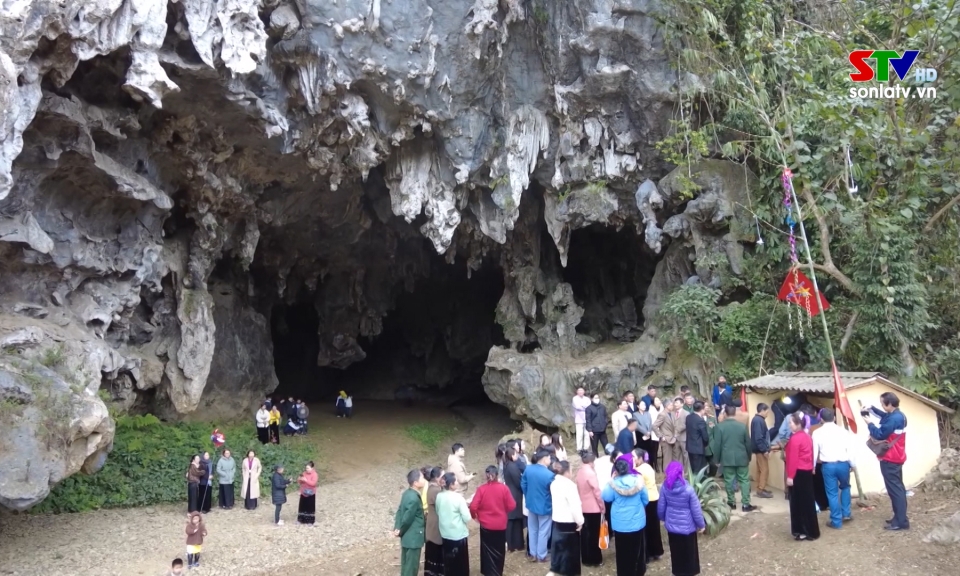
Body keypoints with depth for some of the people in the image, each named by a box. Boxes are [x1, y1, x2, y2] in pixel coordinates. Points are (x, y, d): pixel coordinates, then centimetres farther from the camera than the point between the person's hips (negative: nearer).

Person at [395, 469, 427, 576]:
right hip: (413, 537, -9)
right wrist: (400, 531, -7)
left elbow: (399, 511, 6)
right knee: (412, 565, 3)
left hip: (407, 536, 9)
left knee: (406, 563, 20)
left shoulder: (407, 493, 3)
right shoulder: (414, 499, -26)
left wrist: (397, 528, 1)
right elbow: (408, 518, -22)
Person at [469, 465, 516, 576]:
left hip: (486, 525, -1)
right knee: (499, 550, 19)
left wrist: (474, 516, 5)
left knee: (487, 550, 15)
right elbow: (512, 506, -9)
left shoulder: (481, 489, -12)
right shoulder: (503, 488, -11)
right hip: (501, 525, 1)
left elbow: (473, 506, -15)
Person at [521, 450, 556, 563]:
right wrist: (554, 506, 4)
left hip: (531, 504, 6)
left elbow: (523, 484, 4)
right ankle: (541, 556, 20)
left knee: (532, 530, 19)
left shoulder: (528, 469, -8)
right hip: (545, 507, -5)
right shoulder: (549, 474, -25)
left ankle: (533, 554, 28)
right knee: (543, 532, 10)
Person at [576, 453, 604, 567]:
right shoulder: (591, 473, -19)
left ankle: (586, 558, 20)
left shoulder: (579, 472, 5)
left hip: (583, 507, 7)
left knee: (585, 532, 12)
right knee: (594, 533, 2)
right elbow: (597, 491, -17)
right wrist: (602, 506, -5)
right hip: (593, 508, -7)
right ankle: (594, 559, 9)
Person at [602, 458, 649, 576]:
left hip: (621, 524, -2)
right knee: (637, 548, 21)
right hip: (637, 522, 3)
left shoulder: (614, 484, -18)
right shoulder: (637, 481, -9)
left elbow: (606, 497, -6)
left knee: (623, 551, 11)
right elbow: (645, 500, 2)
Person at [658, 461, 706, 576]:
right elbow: (696, 510, -14)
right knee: (689, 553, 14)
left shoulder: (665, 487, -11)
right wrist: (701, 524, 2)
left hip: (671, 525, 4)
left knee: (676, 552, 19)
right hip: (687, 526, -4)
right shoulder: (688, 489, -21)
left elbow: (661, 507, 0)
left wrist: (664, 519, 20)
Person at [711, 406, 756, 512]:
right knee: (744, 480, 6)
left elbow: (717, 444, -5)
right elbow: (748, 443, 3)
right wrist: (749, 457, 17)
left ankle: (732, 502, 14)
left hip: (727, 458, -1)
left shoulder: (719, 426, -8)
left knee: (729, 481, 8)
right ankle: (746, 504, 4)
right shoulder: (742, 425, -4)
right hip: (742, 458, 1)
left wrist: (717, 459, 7)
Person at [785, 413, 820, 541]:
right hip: (807, 471, 9)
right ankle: (810, 531, 23)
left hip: (798, 473, -9)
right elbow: (810, 455, 17)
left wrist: (790, 476, -18)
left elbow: (793, 459, -20)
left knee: (799, 503, -1)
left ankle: (802, 531, 4)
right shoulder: (807, 436, 11)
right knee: (808, 501, 15)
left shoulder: (795, 438, -18)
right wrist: (812, 468, 22)